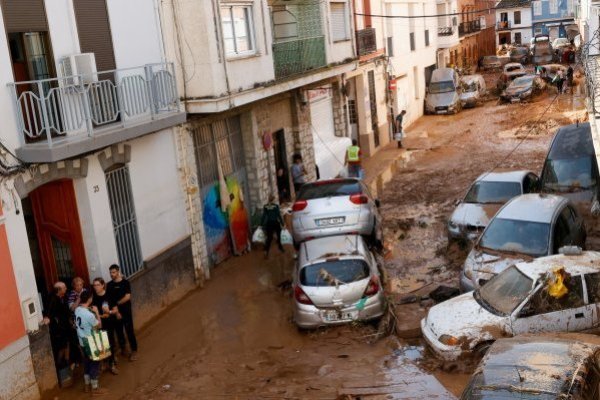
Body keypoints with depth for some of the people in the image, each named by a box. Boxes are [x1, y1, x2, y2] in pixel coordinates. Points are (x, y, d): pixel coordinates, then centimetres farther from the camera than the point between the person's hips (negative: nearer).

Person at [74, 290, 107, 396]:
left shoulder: (77, 310, -5)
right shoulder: (90, 314, -29)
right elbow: (98, 326, -14)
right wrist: (96, 312, -7)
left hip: (82, 342, 8)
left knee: (87, 363, 21)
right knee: (94, 364, 6)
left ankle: (87, 385, 33)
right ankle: (95, 388, 15)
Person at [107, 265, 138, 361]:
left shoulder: (125, 283, -5)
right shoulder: (109, 285, 3)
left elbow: (127, 297, -12)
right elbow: (108, 299, -2)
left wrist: (117, 304, -10)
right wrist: (116, 311, -11)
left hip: (126, 311, -3)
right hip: (115, 313, 3)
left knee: (130, 331, -2)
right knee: (119, 332, 10)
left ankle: (134, 351, 6)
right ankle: (123, 349, 26)